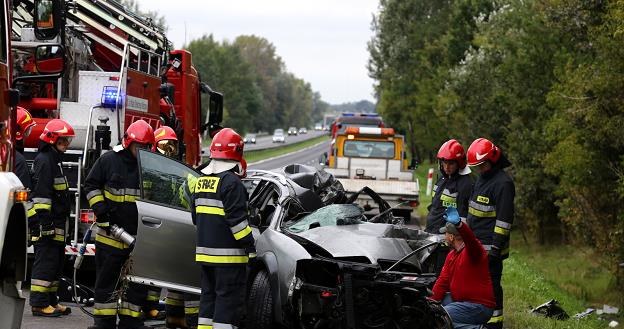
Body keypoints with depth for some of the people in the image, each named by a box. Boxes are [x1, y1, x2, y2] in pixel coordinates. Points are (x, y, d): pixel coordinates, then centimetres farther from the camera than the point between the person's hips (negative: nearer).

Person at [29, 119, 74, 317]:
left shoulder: (53, 160, 21)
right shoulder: (44, 160, -13)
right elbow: (41, 193, -20)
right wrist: (45, 221, -25)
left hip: (55, 223, 11)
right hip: (46, 223, -11)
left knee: (56, 262, 14)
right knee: (46, 261, -11)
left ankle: (50, 301, 20)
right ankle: (39, 304, -11)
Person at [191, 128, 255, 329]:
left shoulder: (202, 181, 13)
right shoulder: (231, 182, -15)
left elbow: (195, 216, 21)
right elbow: (237, 219, -19)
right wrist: (250, 247, -14)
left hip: (204, 251, 8)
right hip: (227, 254, -8)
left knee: (208, 296, 15)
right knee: (228, 298, -5)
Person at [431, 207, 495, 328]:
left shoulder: (472, 250, -14)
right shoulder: (451, 255, 13)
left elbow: (470, 239, -40)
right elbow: (443, 281, 10)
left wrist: (458, 224, -58)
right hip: (460, 300, 10)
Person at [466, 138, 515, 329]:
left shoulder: (503, 183, -16)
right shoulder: (482, 178, 15)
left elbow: (505, 219, -19)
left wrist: (496, 247, -20)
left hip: (490, 246, -9)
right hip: (476, 244, 9)